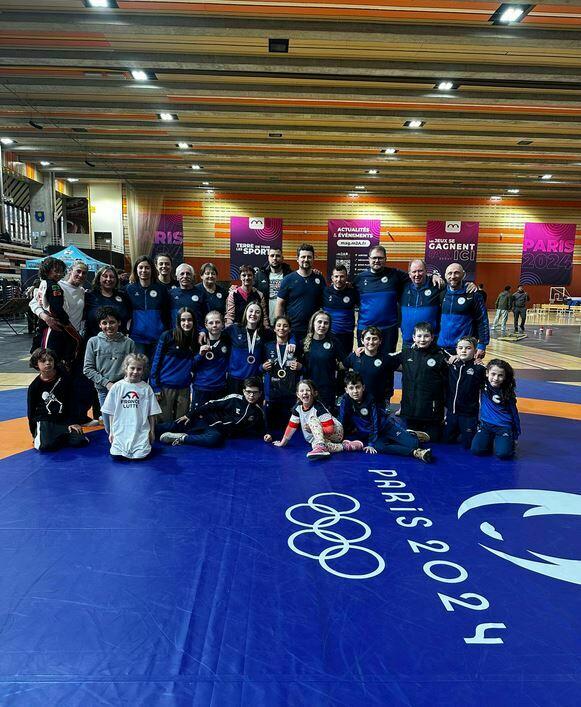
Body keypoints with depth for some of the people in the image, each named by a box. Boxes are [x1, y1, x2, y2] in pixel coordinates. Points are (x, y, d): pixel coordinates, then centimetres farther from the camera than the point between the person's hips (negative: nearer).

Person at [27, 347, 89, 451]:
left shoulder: (63, 377, -1)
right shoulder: (34, 386, -2)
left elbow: (71, 402, 4)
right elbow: (31, 411, 7)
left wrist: (73, 422, 0)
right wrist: (34, 434, 9)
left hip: (64, 419, 1)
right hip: (44, 421, -1)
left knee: (79, 441, -19)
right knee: (45, 445, -27)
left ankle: (57, 437, 11)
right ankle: (39, 437, 9)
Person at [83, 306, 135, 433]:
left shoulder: (128, 343, 1)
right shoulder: (93, 342, 3)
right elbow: (87, 369, 1)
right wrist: (106, 383, -8)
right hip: (104, 390, 1)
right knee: (110, 429, 7)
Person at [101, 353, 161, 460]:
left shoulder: (146, 388, -1)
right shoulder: (117, 387, 1)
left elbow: (151, 413, 4)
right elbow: (111, 412, 6)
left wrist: (152, 431, 6)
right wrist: (111, 431, 7)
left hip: (140, 431, -1)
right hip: (121, 431, 1)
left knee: (140, 457, -10)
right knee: (117, 456, -9)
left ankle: (146, 445, 23)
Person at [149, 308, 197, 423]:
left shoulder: (195, 339, 6)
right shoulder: (167, 336, -5)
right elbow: (156, 361, -4)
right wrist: (155, 387, -7)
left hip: (184, 388, 4)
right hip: (166, 386, -3)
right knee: (165, 422, 3)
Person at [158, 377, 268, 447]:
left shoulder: (259, 412, 1)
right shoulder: (234, 399, -5)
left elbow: (261, 428, 19)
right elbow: (211, 405, -3)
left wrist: (265, 435, -5)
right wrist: (190, 415, -5)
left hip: (221, 433, 0)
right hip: (208, 421, 0)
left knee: (215, 439, -39)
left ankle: (182, 438, -25)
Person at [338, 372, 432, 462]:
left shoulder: (370, 399, -17)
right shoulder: (345, 400, -12)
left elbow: (374, 422, -16)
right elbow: (342, 421, -6)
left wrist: (371, 444, -20)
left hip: (386, 425, -2)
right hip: (367, 433, 2)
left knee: (412, 443, -23)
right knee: (378, 447, -35)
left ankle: (412, 435, 13)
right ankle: (414, 452, -30)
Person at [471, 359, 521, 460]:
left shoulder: (507, 392, -6)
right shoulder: (483, 384, -5)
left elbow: (514, 413, 2)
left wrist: (516, 435, 5)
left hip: (504, 427, -1)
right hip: (486, 424, 2)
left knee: (503, 453, -21)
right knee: (476, 450, -17)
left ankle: (508, 441, 13)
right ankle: (490, 440, 14)